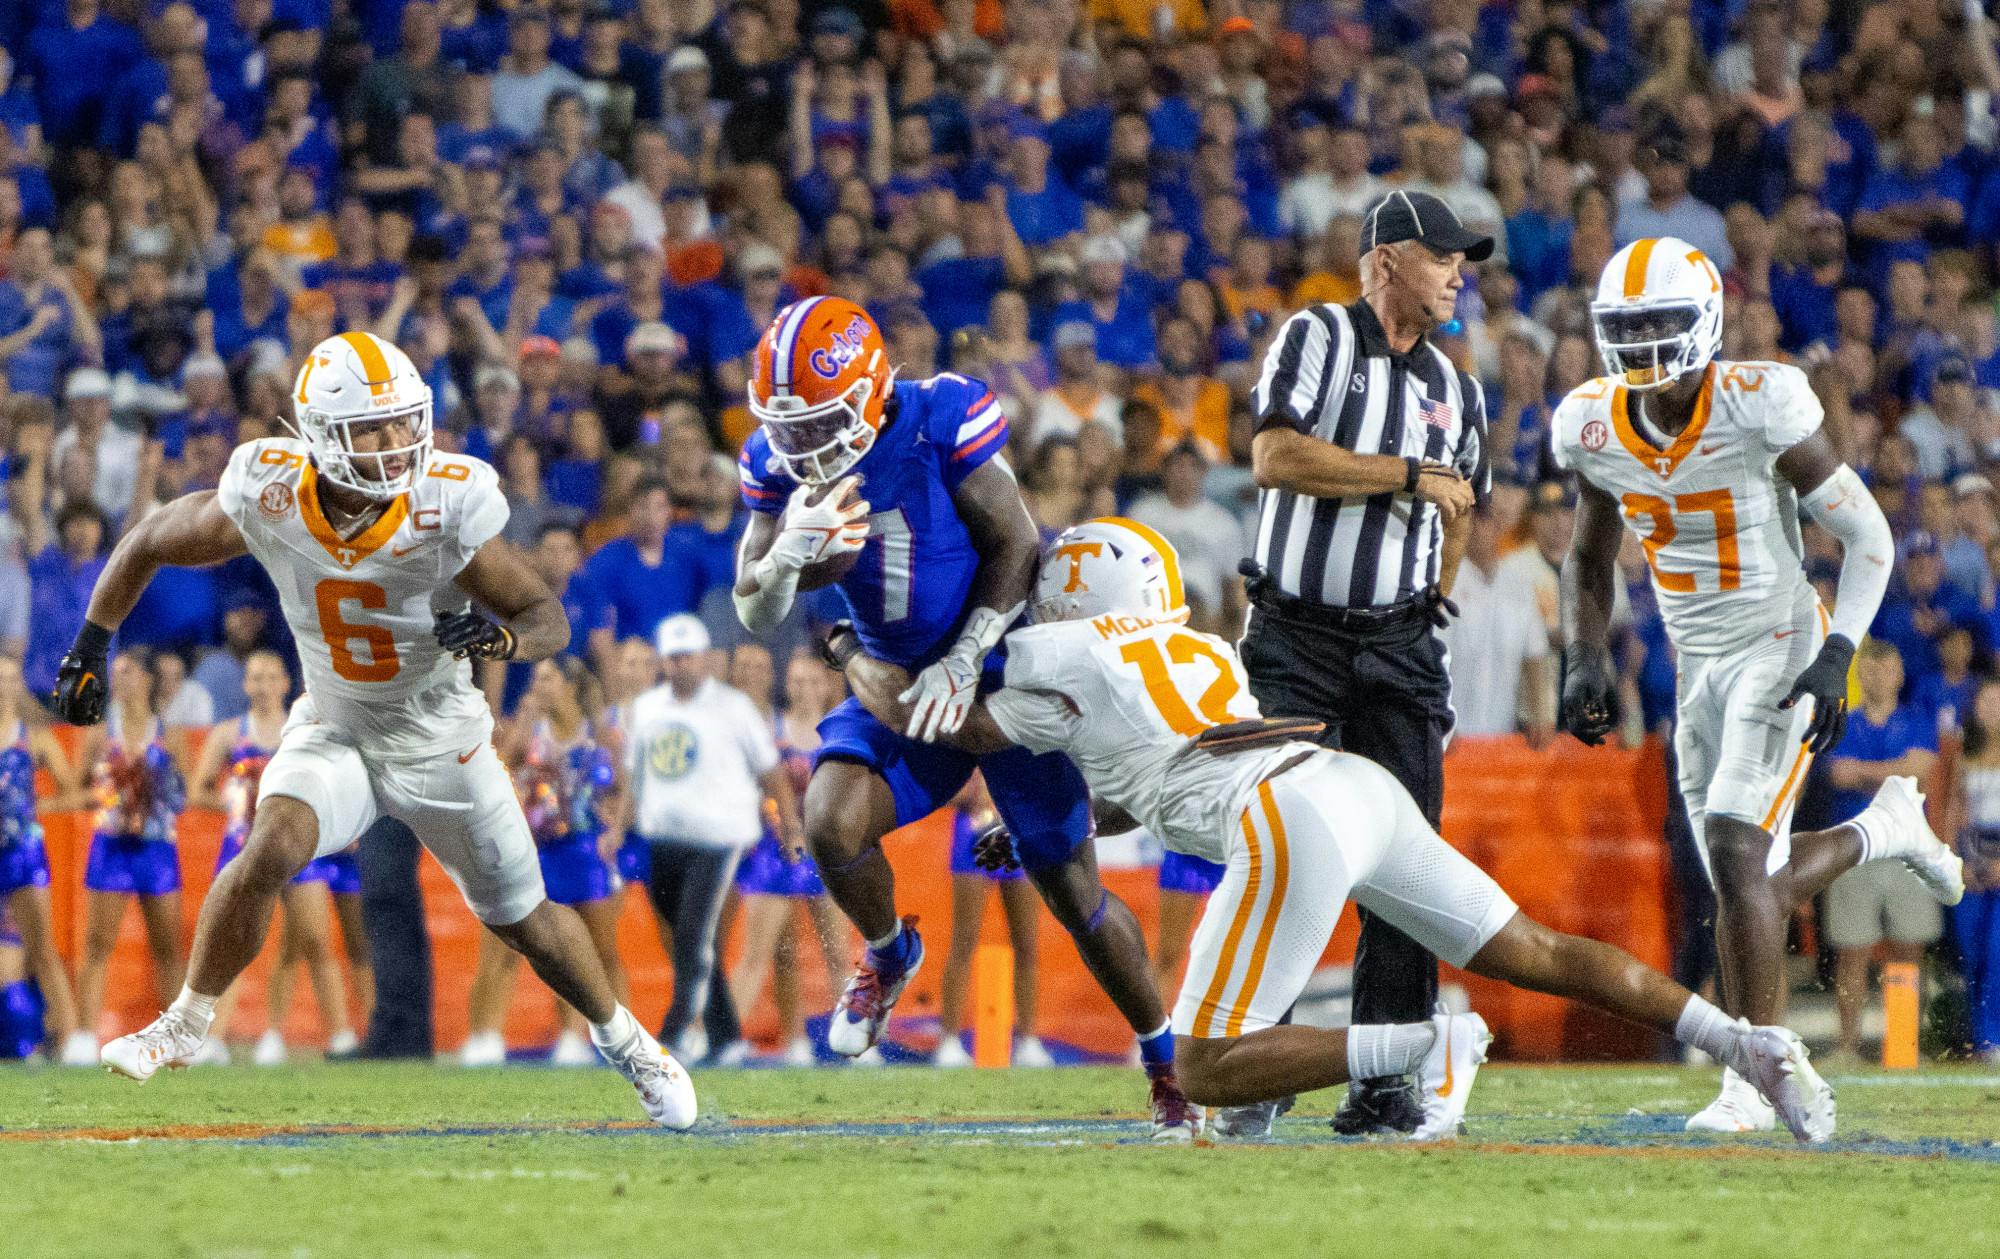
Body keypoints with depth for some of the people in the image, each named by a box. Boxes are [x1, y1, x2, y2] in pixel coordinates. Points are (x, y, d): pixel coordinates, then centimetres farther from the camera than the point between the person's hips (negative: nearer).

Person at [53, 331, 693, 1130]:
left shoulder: (448, 508, -27)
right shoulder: (269, 499, -22)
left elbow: (549, 619, -20)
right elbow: (148, 544, -4)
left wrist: (500, 635, -42)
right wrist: (91, 645, -1)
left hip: (441, 743, 0)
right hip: (335, 733, 0)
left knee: (523, 921, 11)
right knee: (272, 849, -28)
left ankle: (619, 1035, 39)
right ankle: (186, 1022, -8)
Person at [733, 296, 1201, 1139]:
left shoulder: (941, 422, -23)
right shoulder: (780, 464, -9)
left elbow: (1017, 546, -17)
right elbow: (754, 613, -9)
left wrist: (965, 661, -25)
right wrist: (789, 549, -31)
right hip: (900, 686, 3)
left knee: (1070, 889, 0)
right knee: (831, 822, -23)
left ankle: (1169, 1064, 18)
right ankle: (888, 954, 11)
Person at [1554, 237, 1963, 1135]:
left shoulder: (1758, 411, -18)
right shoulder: (1594, 429, -2)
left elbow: (1868, 536, -11)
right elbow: (1589, 560, 15)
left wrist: (1835, 658, -20)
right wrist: (1585, 660, 0)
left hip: (1780, 652, -6)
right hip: (1699, 667, 6)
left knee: (1735, 852, -21)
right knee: (1749, 887, 9)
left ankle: (1755, 1079, -14)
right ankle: (1885, 827, 40)